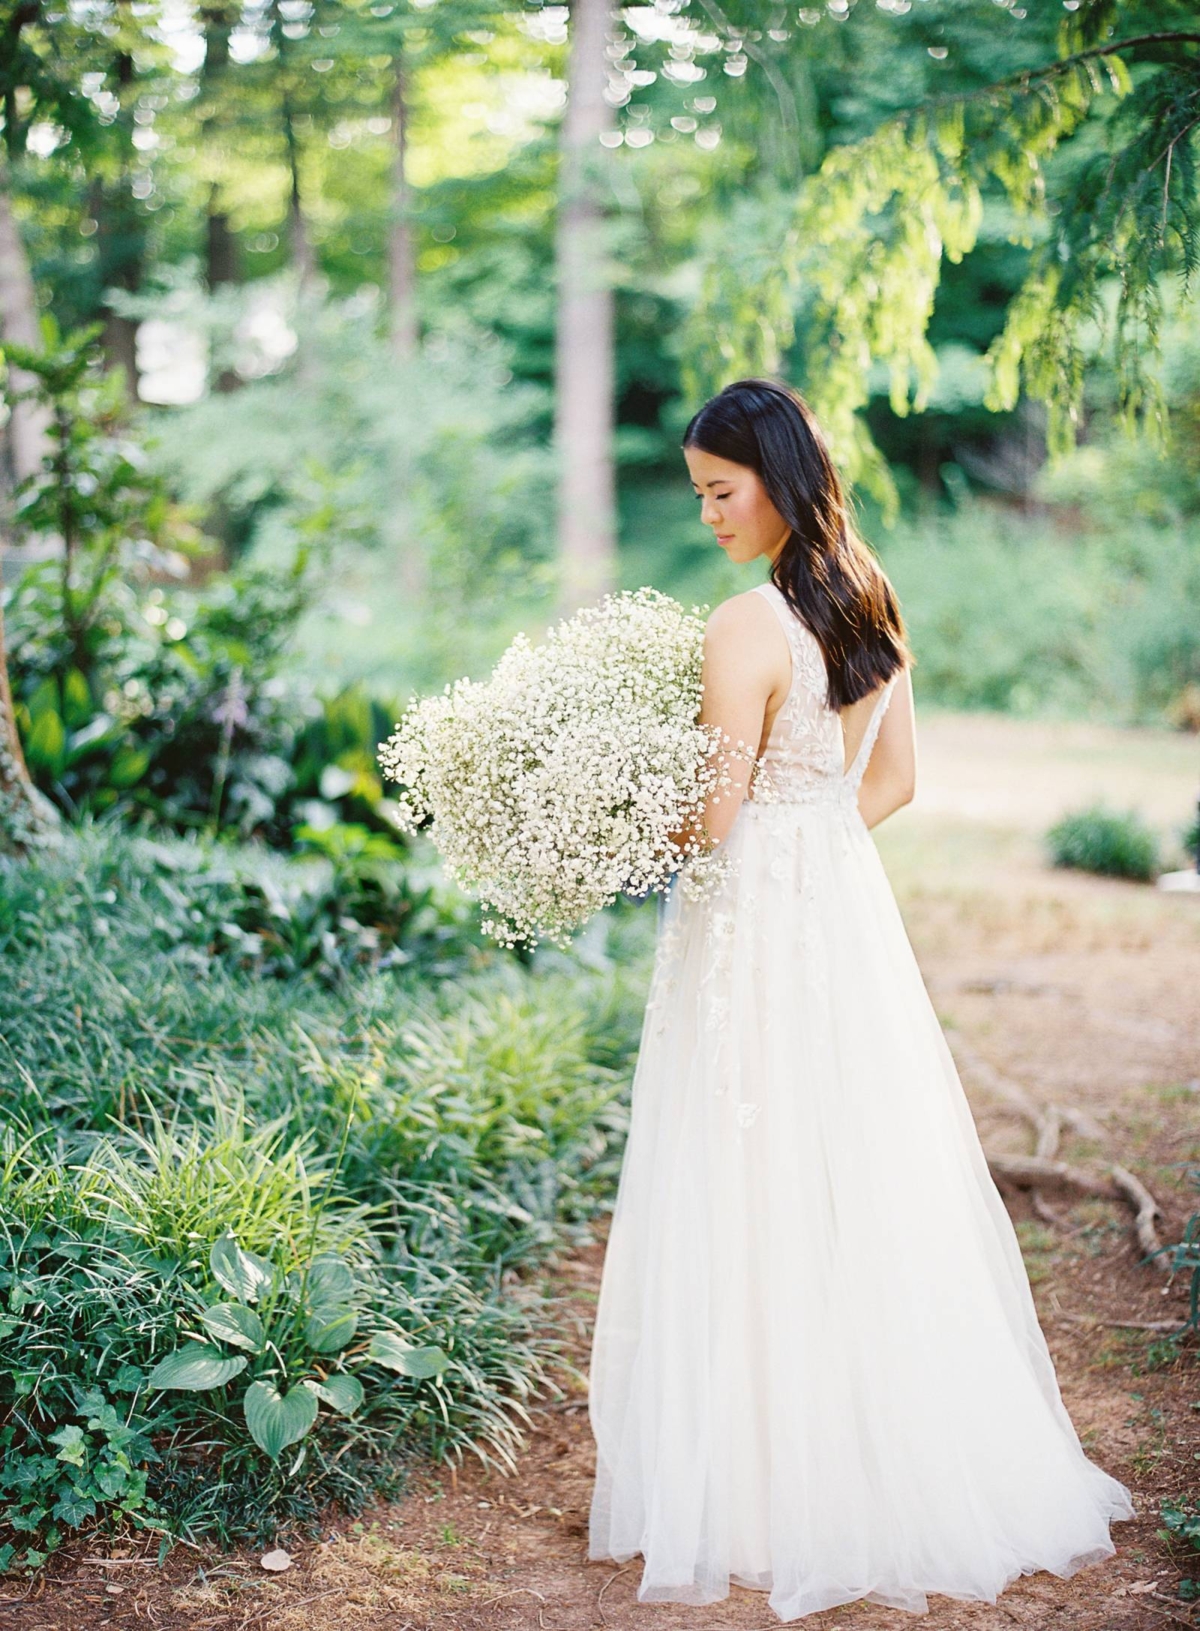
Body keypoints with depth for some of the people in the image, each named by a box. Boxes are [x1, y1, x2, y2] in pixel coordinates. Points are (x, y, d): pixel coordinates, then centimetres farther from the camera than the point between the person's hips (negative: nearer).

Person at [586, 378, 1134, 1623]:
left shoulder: (748, 625, -17)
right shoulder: (874, 607, 8)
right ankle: (910, 1465, 27)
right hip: (853, 912, 8)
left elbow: (711, 819, -17)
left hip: (758, 933, -8)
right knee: (868, 1192, 15)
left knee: (751, 1209, 1)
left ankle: (767, 1487, 11)